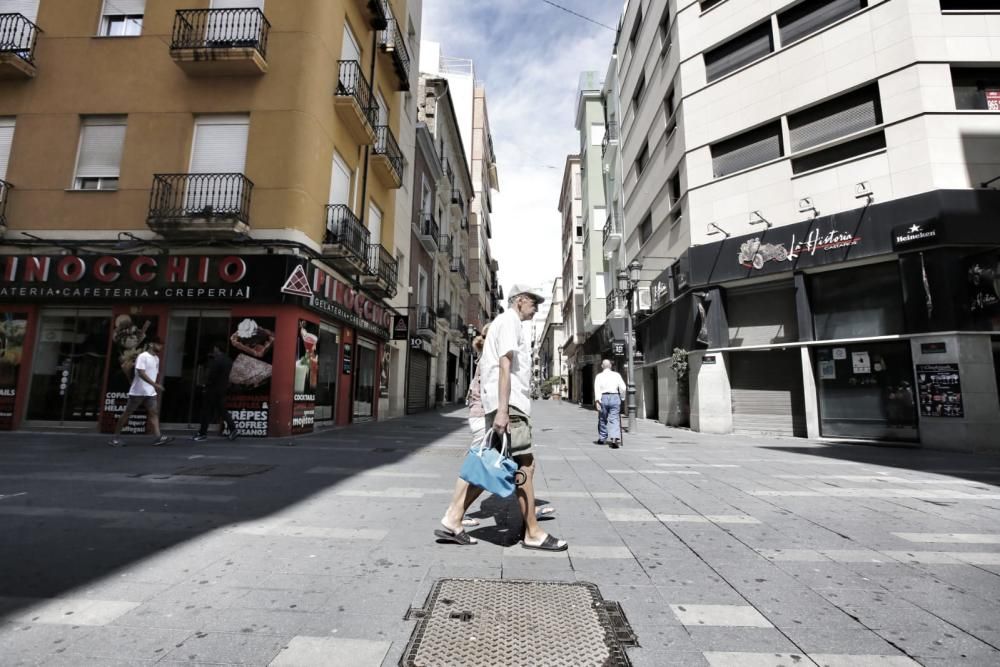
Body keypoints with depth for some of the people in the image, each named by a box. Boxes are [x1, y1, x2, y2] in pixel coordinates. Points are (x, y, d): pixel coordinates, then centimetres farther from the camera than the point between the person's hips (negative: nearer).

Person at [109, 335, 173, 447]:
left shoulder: (156, 358, 12)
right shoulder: (143, 356, -12)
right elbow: (141, 373, -22)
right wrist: (155, 384, -29)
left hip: (151, 392, 7)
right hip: (138, 391, -6)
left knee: (154, 413, -4)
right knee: (127, 413, 4)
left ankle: (158, 438, -11)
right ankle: (116, 437, 17)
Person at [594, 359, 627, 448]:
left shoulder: (599, 376, 4)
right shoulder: (616, 375, 6)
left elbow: (597, 389, -8)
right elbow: (623, 388, 1)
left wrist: (597, 401, -13)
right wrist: (620, 397, 14)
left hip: (603, 398, 0)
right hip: (615, 397, 0)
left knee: (602, 419, 14)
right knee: (614, 419, -3)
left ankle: (602, 438, 25)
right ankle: (615, 437, -21)